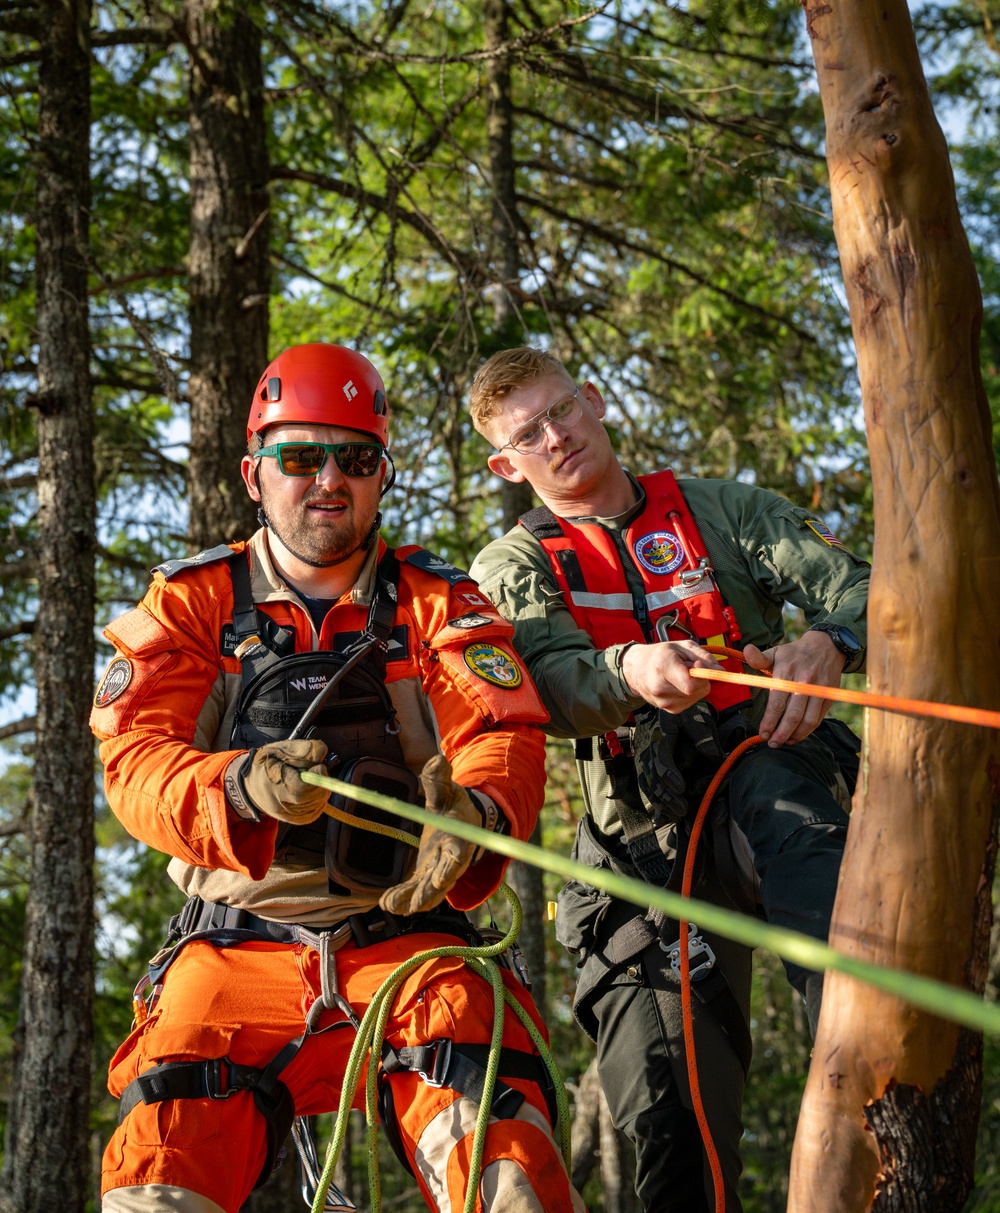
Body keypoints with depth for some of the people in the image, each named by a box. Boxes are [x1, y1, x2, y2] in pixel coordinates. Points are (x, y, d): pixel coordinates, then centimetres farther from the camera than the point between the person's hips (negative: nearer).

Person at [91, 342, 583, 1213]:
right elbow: (136, 759, -1)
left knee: (495, 1139, -24)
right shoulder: (192, 602, 11)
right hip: (237, 941, 0)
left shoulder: (438, 604, 11)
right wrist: (240, 788, -24)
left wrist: (474, 813, -28)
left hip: (405, 937, 0)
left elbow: (504, 735, -3)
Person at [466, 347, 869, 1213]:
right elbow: (554, 687, -4)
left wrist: (828, 642, -21)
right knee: (672, 1110, -12)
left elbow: (859, 588, 4)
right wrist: (633, 672, -28)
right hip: (648, 837, 1)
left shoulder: (724, 510, 18)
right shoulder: (510, 570, 17)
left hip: (765, 763, -1)